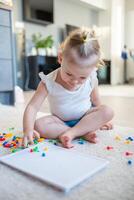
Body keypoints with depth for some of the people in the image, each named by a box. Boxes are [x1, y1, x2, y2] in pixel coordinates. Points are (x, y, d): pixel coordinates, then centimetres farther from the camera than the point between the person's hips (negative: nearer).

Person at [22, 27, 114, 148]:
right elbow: (32, 107, -25)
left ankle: (71, 133, -28)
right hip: (60, 121, -1)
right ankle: (84, 132, -29)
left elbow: (96, 101, 3)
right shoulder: (49, 82, -22)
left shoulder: (91, 80, -14)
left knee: (107, 111, -24)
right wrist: (28, 129, -40)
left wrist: (101, 120, 10)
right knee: (38, 125, -28)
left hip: (86, 118, 1)